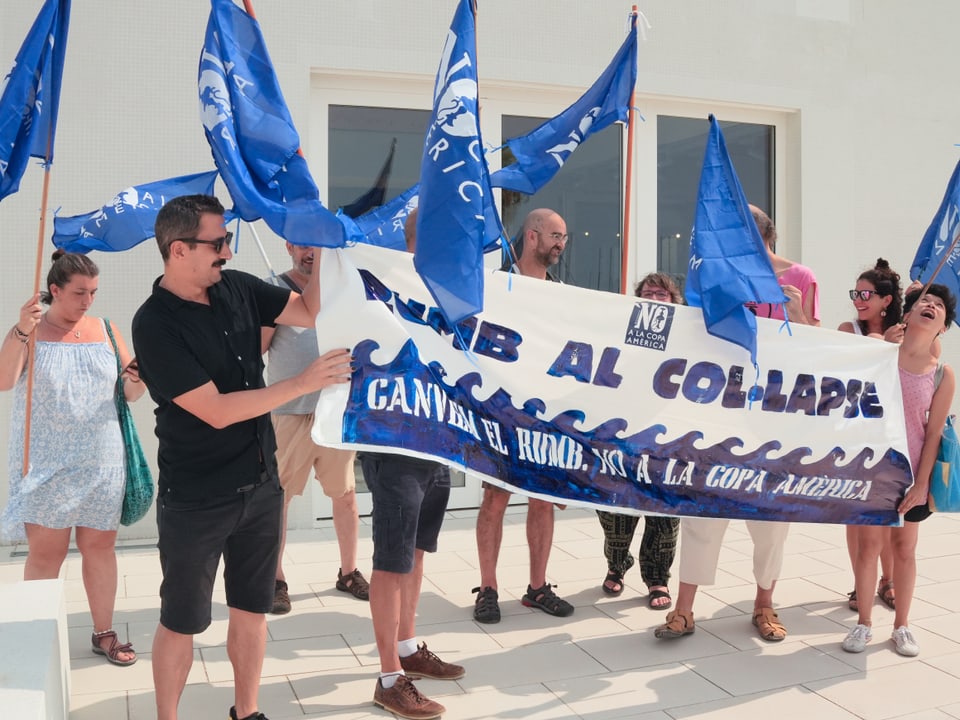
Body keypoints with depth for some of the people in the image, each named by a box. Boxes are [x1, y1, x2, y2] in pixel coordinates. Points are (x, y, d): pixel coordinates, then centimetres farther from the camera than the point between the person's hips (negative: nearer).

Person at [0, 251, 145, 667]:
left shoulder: (106, 330, 6)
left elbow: (130, 394, 9)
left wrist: (137, 381, -15)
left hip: (102, 462, 3)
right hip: (46, 464, -3)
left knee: (100, 545, 9)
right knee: (44, 553, -1)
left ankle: (104, 633, 21)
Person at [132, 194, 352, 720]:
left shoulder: (235, 289, -1)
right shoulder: (155, 325, -19)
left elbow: (310, 312, 7)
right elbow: (217, 411, -23)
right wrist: (304, 383, -23)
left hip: (261, 485, 6)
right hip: (196, 502, -6)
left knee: (252, 610, 17)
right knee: (181, 621, 10)